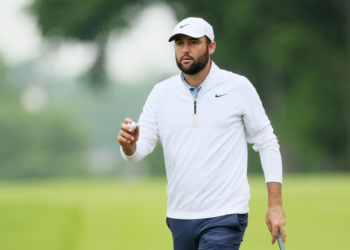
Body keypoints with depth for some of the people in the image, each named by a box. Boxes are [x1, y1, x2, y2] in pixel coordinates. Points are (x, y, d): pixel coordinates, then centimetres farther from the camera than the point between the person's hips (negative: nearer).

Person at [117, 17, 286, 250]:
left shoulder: (239, 87, -4)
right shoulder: (161, 93, 5)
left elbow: (267, 144, 0)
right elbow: (141, 147, 0)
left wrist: (275, 205, -5)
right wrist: (129, 145, -25)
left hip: (224, 217, -5)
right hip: (179, 217, 5)